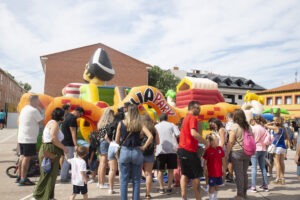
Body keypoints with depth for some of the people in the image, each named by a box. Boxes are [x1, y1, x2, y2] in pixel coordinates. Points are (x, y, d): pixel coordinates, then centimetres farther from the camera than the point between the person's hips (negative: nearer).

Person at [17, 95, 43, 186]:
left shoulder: (24, 109, 14)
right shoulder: (34, 110, -14)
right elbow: (41, 122, -9)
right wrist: (40, 113, 7)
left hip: (21, 138, 10)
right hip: (29, 138, -10)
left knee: (23, 156, 17)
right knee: (27, 158, -6)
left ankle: (20, 177, 27)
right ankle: (23, 179, -4)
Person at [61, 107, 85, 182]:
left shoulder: (68, 116, 12)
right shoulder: (72, 119, -19)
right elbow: (73, 133, -21)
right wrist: (76, 145, -20)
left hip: (65, 141, 10)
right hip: (69, 143, -10)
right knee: (68, 160, -3)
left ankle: (66, 175, 27)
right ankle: (63, 177, 5)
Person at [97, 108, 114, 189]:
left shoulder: (100, 123, 9)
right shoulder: (109, 124, -15)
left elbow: (99, 134, 11)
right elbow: (106, 137, -18)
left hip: (99, 143, 8)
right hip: (105, 143, -8)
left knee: (101, 164, 16)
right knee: (104, 165, 0)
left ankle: (99, 182, 25)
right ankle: (102, 184, 8)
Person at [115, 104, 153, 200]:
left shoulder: (121, 123, -2)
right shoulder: (139, 124, -3)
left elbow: (117, 140, 1)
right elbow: (150, 136, -14)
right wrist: (144, 147, -3)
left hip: (124, 152, 0)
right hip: (137, 152, 0)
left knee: (124, 180, 9)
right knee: (136, 180, 11)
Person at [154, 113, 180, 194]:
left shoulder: (156, 126, 12)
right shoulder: (171, 125, 8)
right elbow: (178, 134, -5)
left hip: (160, 150, 1)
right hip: (172, 149, 0)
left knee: (160, 170, 11)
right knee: (170, 170, 9)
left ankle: (161, 188, 8)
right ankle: (169, 188, 8)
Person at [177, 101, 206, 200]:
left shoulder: (185, 118, 18)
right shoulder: (192, 118, -11)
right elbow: (194, 133, -26)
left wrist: (197, 146, 22)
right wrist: (205, 142, -15)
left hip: (182, 149, 9)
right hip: (189, 150, -9)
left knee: (184, 174, 11)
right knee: (196, 175, 2)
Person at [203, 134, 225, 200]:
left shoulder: (220, 148, 1)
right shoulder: (208, 150, -13)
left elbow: (223, 159, 12)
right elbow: (205, 161, -7)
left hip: (219, 172, 5)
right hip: (212, 172, -5)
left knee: (217, 185, 17)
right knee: (212, 186, 4)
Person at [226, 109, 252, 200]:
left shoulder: (234, 126, -11)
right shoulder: (248, 127, 8)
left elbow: (231, 142, -13)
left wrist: (227, 153, -7)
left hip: (237, 152, -6)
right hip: (247, 152, 6)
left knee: (239, 173, -1)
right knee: (244, 172, 17)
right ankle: (245, 192, 28)